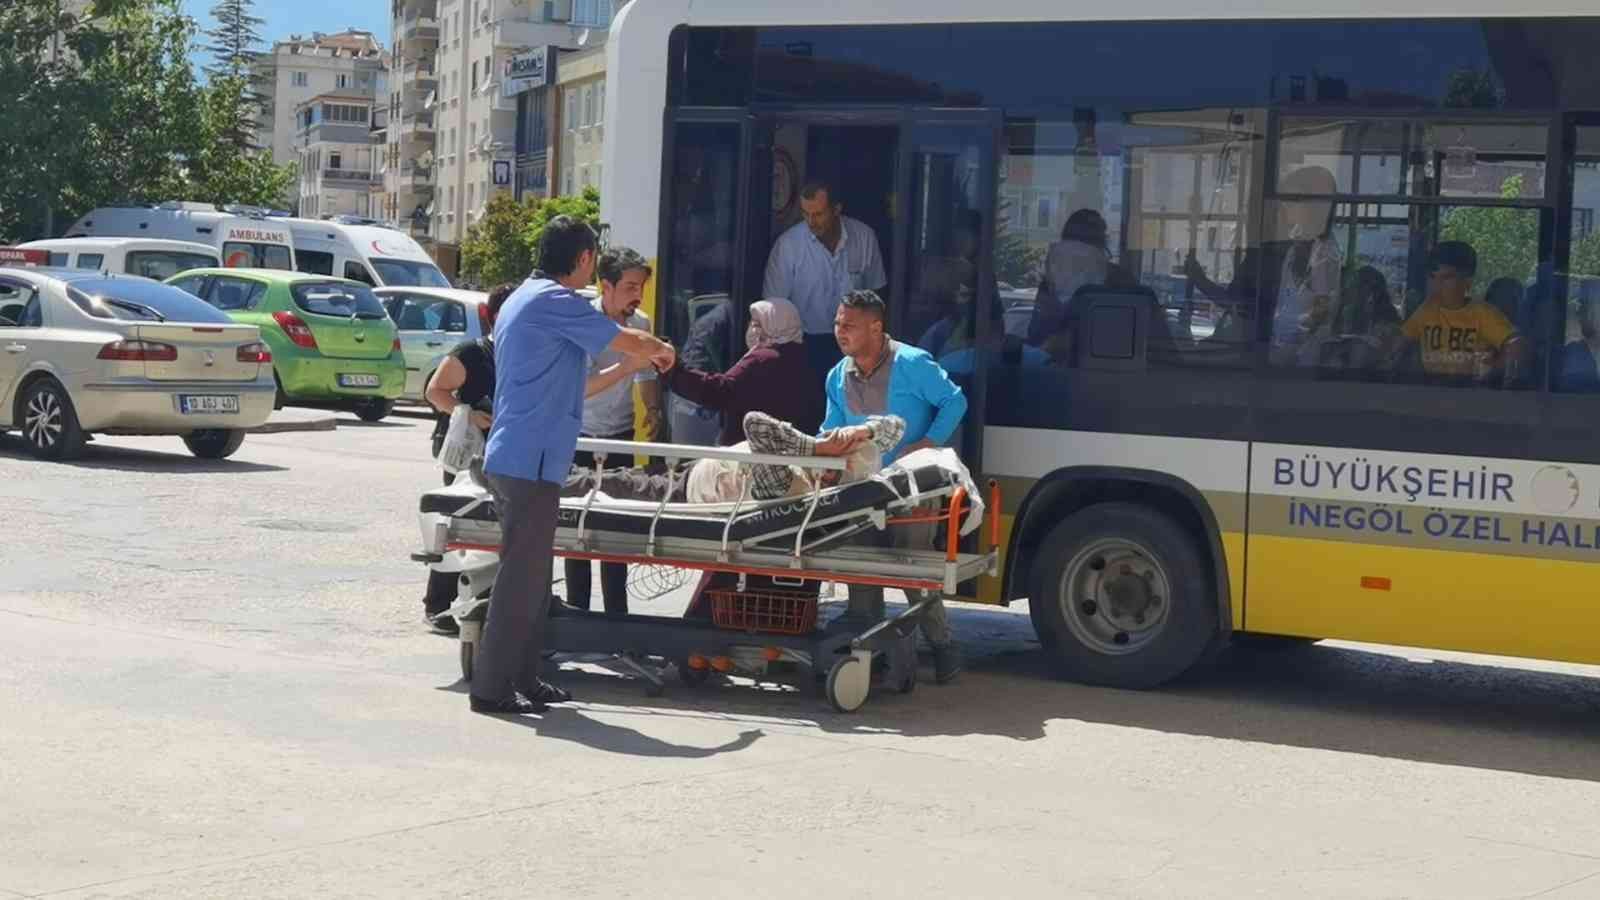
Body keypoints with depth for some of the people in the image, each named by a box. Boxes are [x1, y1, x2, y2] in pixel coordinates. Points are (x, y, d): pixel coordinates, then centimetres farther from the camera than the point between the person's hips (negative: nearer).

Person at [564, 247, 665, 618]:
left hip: (619, 434, 4)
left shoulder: (641, 323, -1)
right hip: (581, 436, -4)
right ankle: (577, 608, 6)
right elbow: (582, 388, -25)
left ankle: (616, 611, 11)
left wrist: (653, 409, -5)